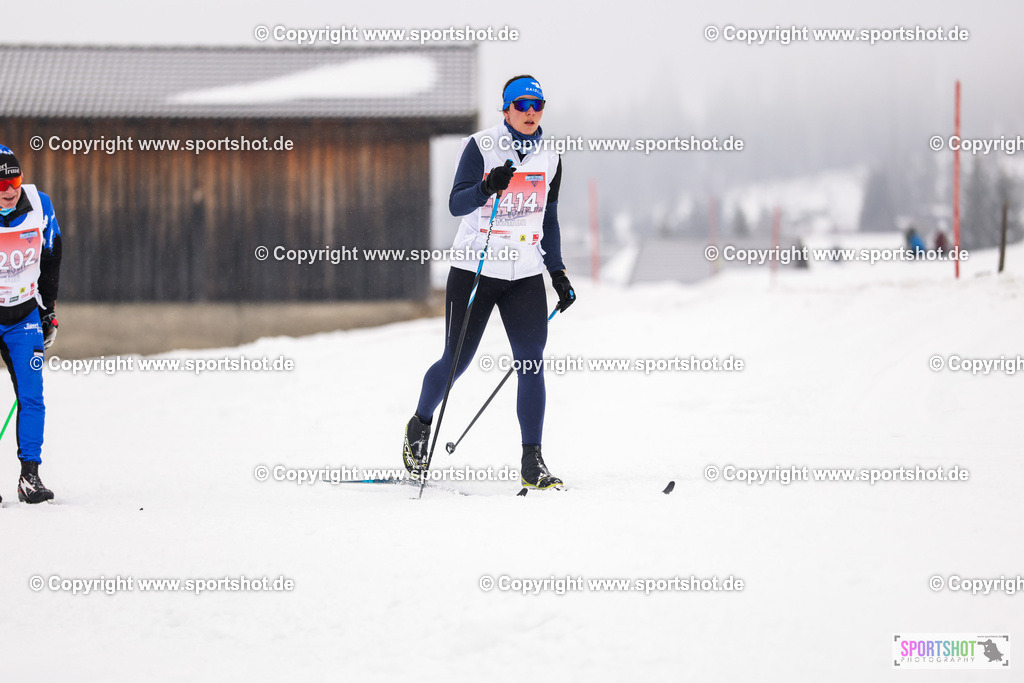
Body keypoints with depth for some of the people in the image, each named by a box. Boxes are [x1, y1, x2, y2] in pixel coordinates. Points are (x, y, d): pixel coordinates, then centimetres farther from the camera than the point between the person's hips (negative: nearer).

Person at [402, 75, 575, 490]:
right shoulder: (481, 146, -7)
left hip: (525, 275, 3)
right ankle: (420, 424, 32)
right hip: (475, 269, -3)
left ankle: (532, 465, -9)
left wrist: (558, 272, 16)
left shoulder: (549, 157, 9)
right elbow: (456, 205, -17)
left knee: (531, 363, -10)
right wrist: (488, 187, -35)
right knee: (456, 361, 2)